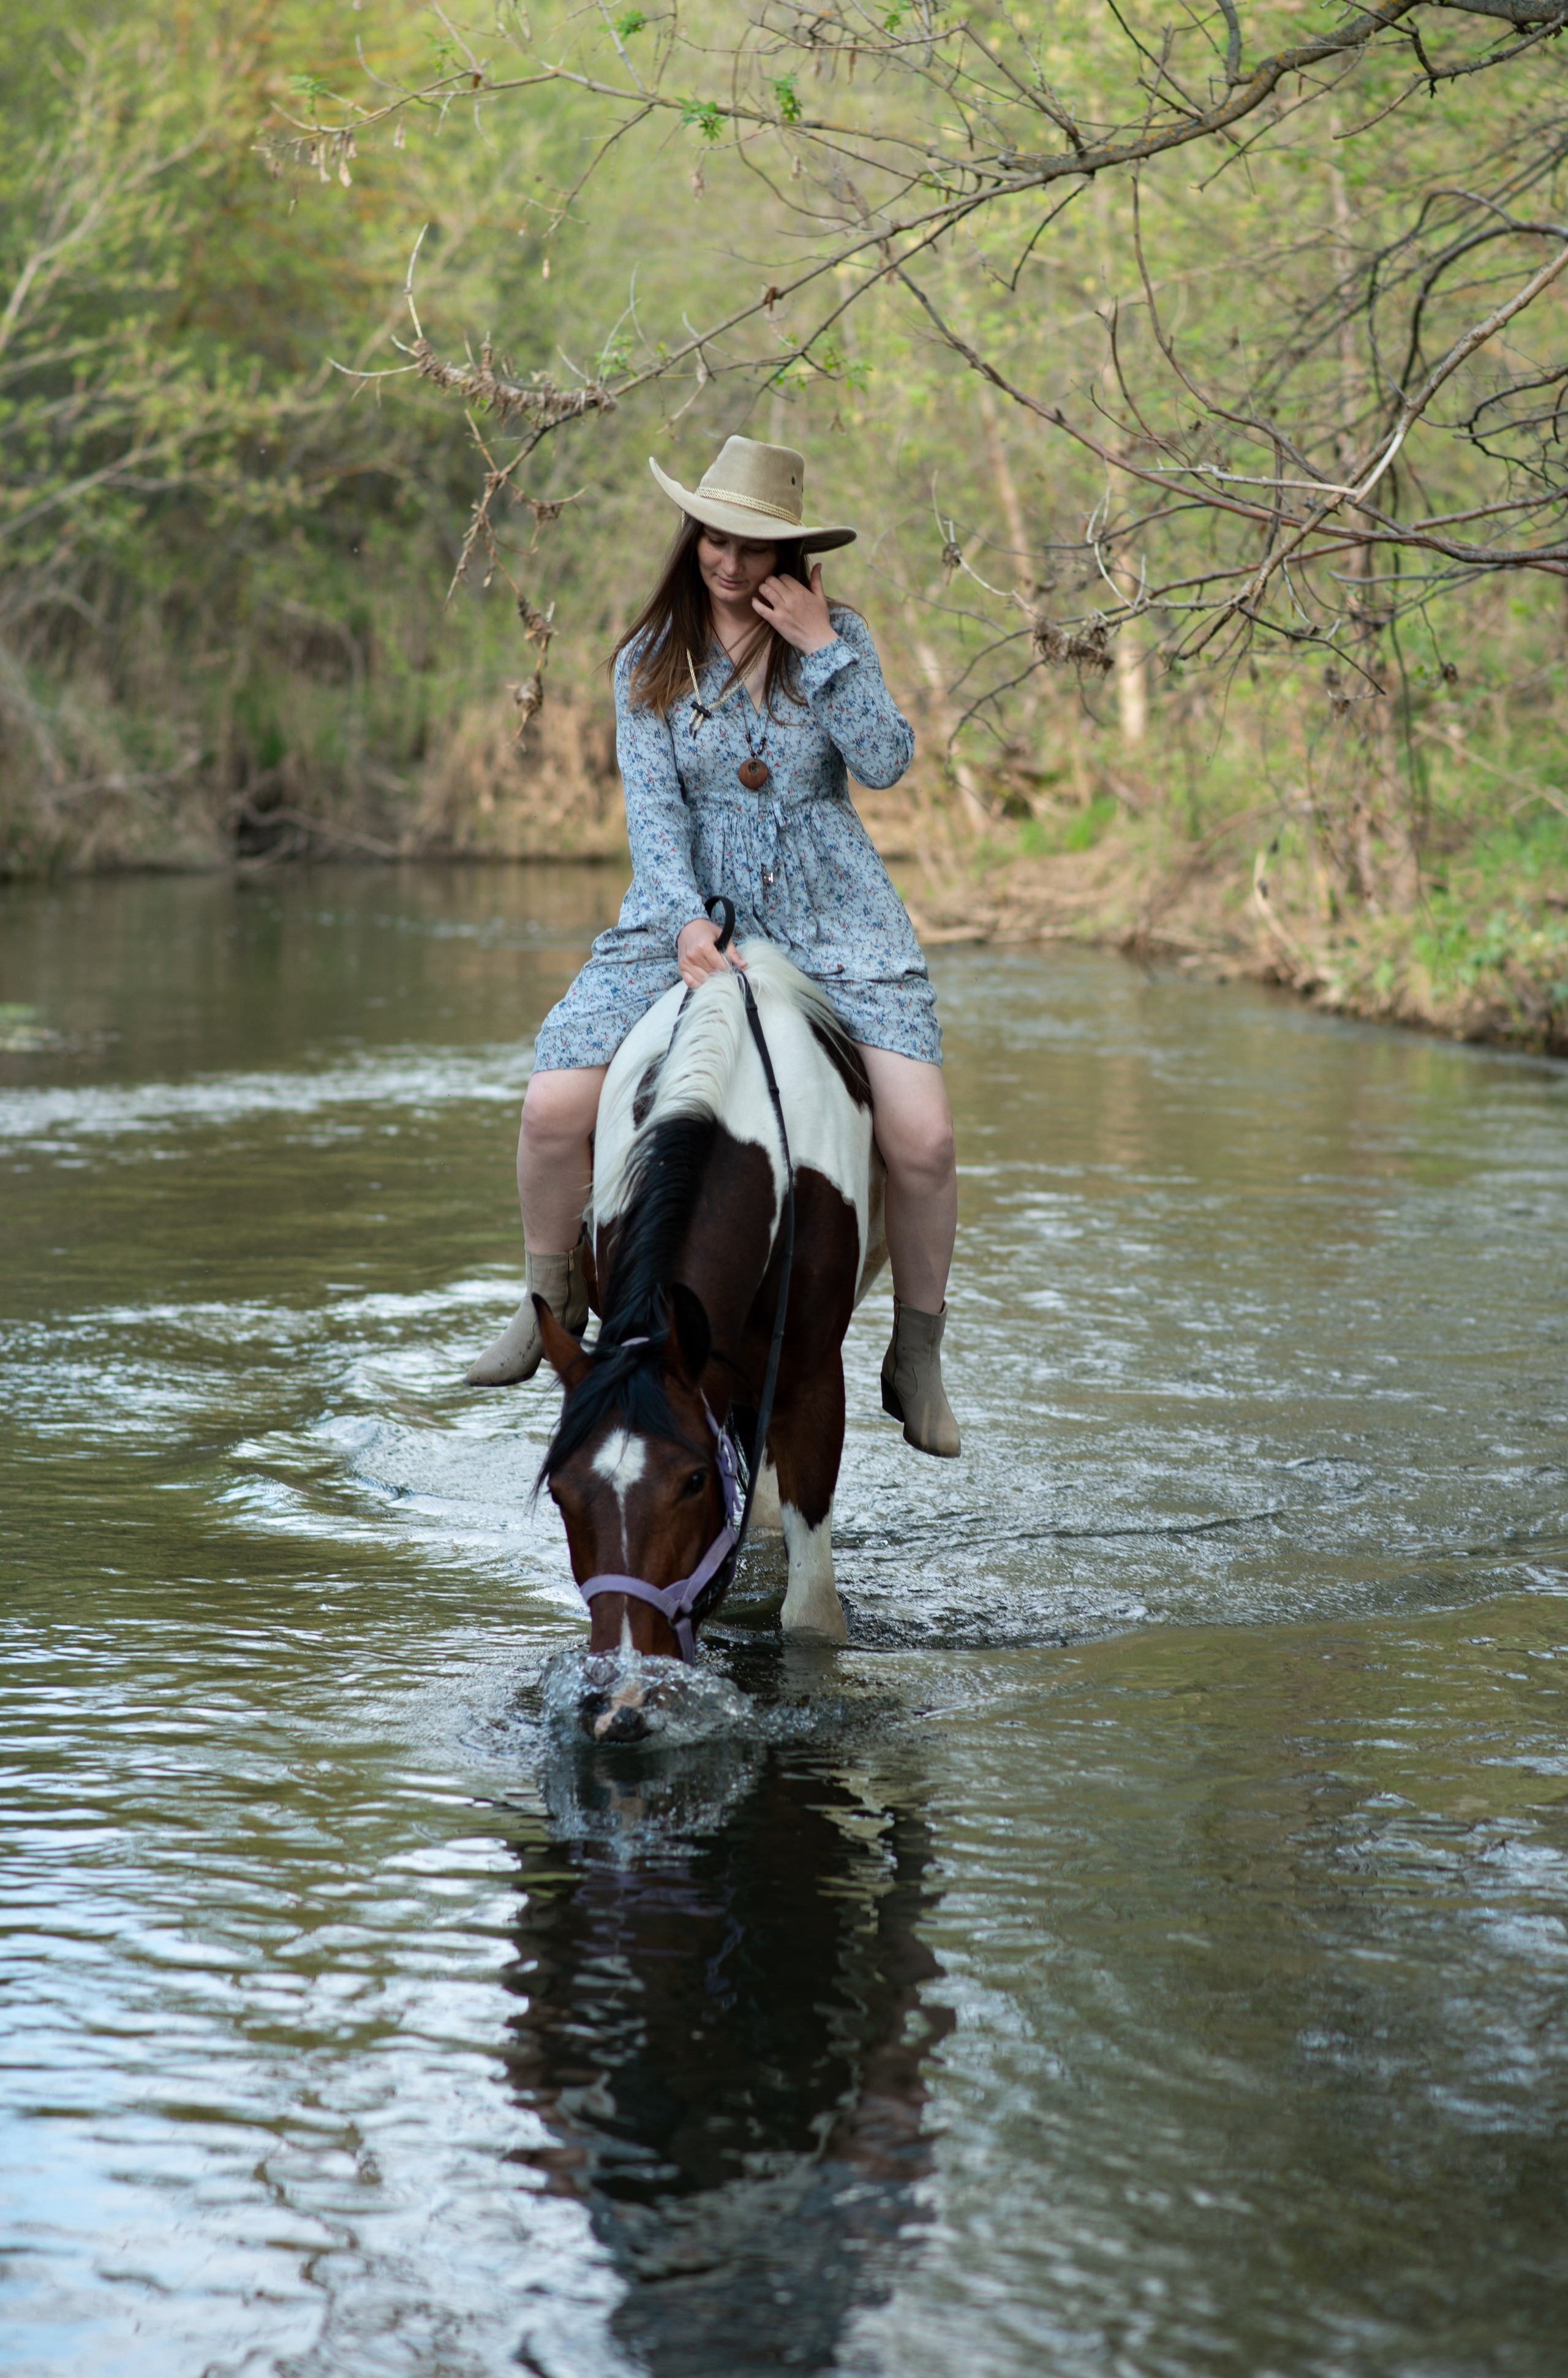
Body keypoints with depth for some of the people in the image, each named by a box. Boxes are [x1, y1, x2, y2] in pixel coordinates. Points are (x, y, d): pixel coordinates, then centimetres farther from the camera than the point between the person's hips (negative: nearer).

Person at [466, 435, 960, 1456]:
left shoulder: (837, 636, 3)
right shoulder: (650, 662, 2)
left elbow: (887, 763, -9)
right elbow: (653, 806, -7)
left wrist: (822, 647, -15)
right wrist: (684, 920, -21)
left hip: (834, 918, 0)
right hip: (691, 912, 1)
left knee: (922, 1139, -16)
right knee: (555, 1108, -16)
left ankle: (917, 1359, 6)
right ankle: (554, 1299, 11)